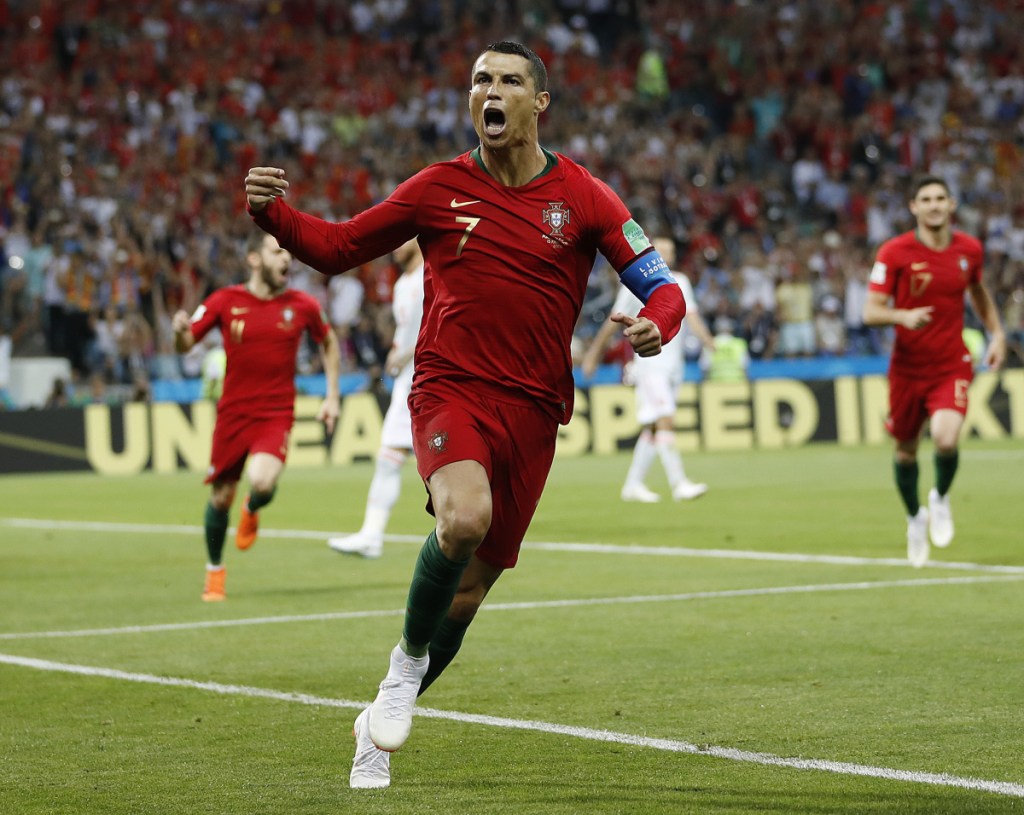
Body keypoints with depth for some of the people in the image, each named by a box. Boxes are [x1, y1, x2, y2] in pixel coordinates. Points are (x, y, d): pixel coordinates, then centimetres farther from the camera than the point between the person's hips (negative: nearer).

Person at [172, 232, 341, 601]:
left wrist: (332, 397, 11)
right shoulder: (224, 301, -4)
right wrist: (181, 331, -24)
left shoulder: (302, 306, -1)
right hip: (233, 414, 1)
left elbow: (329, 343, 17)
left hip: (277, 415, 0)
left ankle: (251, 512, 14)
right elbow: (185, 345, 1)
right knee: (221, 497, 6)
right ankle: (214, 571, 31)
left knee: (263, 484, -25)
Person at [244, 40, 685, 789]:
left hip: (532, 411, 2)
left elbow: (661, 288, 3)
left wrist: (655, 324, -21)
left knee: (469, 590, 6)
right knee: (464, 517, -34)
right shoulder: (439, 188, 3)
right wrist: (271, 212, -9)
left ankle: (382, 727, 28)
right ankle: (408, 660, -8)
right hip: (451, 390, -2)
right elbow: (335, 249, 10)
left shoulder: (584, 198, 3)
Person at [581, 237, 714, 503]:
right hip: (649, 363, -6)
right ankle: (679, 484, -20)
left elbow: (691, 316, 2)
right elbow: (614, 321, 4)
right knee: (665, 421, -16)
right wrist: (594, 352, 7)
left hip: (674, 364, 6)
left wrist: (708, 340, -16)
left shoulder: (680, 282, 12)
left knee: (652, 428, 8)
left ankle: (633, 484, 16)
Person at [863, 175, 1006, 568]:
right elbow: (871, 311, -13)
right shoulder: (894, 252, -10)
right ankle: (915, 517, 40)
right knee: (906, 451, 11)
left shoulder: (969, 248, 0)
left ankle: (941, 498, 9)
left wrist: (996, 333, 14)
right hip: (907, 368, 0)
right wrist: (903, 316, -32)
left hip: (952, 366, 0)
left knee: (946, 439, -23)